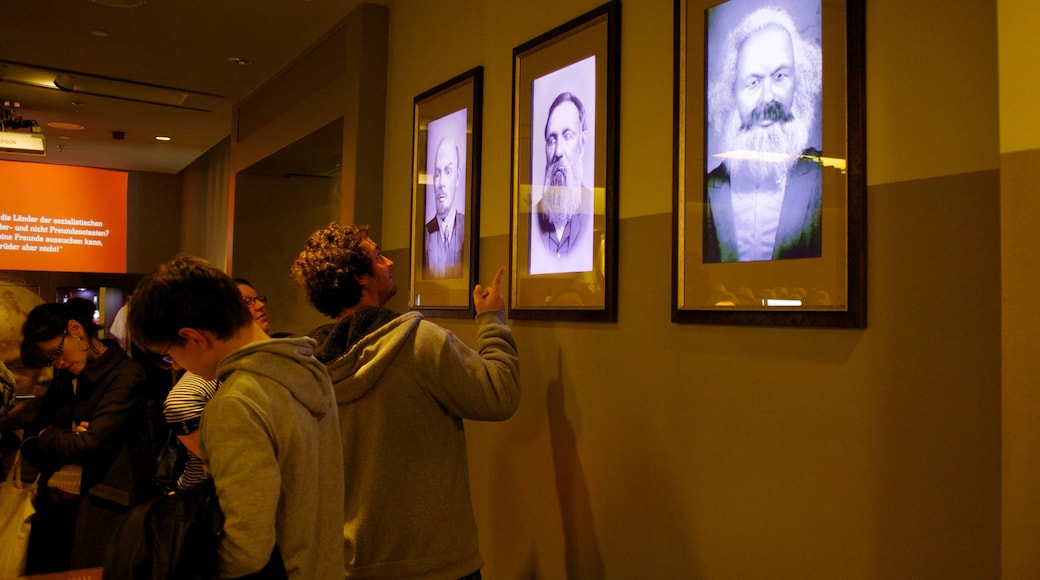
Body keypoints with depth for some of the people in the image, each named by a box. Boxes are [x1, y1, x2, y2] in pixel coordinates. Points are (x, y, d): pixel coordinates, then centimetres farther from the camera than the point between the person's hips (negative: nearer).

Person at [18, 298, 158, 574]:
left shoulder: (126, 376, -14)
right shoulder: (64, 378, 12)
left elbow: (90, 444, -19)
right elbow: (31, 445, 11)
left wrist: (47, 437, 1)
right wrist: (66, 439, -11)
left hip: (104, 515, -7)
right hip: (54, 512, 7)